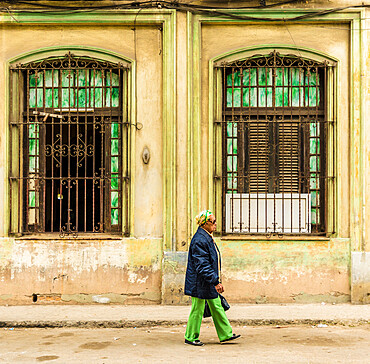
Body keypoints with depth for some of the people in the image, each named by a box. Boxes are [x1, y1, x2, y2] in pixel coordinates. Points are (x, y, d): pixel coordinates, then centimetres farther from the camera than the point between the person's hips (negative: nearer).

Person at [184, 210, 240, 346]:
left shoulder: (207, 238, 11)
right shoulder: (199, 240, -21)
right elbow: (202, 265, -25)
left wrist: (217, 280, 20)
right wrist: (215, 281, -24)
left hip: (209, 283, 10)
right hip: (200, 283, -10)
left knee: (217, 307, 13)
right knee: (197, 310, 1)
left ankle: (226, 334, 20)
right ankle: (191, 337, 14)